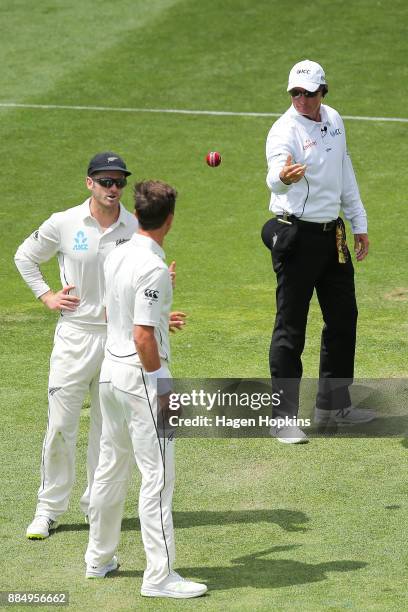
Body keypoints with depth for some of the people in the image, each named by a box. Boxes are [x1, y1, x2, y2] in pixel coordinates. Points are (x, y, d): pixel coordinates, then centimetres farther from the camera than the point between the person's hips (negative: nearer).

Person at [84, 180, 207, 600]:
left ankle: (99, 558, 28)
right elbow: (143, 336, -23)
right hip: (141, 375, -9)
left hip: (110, 370, 9)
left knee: (110, 467, 18)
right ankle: (159, 576, -4)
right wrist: (162, 387, -15)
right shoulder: (153, 269, -20)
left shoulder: (116, 257, 6)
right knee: (158, 475, -5)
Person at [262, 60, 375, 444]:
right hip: (296, 236, -8)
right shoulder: (285, 131, -17)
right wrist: (282, 176, -60)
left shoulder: (333, 120, 6)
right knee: (290, 328, -6)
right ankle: (284, 416, -1)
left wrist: (359, 224, 19)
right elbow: (274, 177, -36)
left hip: (333, 235, 8)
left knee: (343, 319, 15)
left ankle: (332, 405, 28)